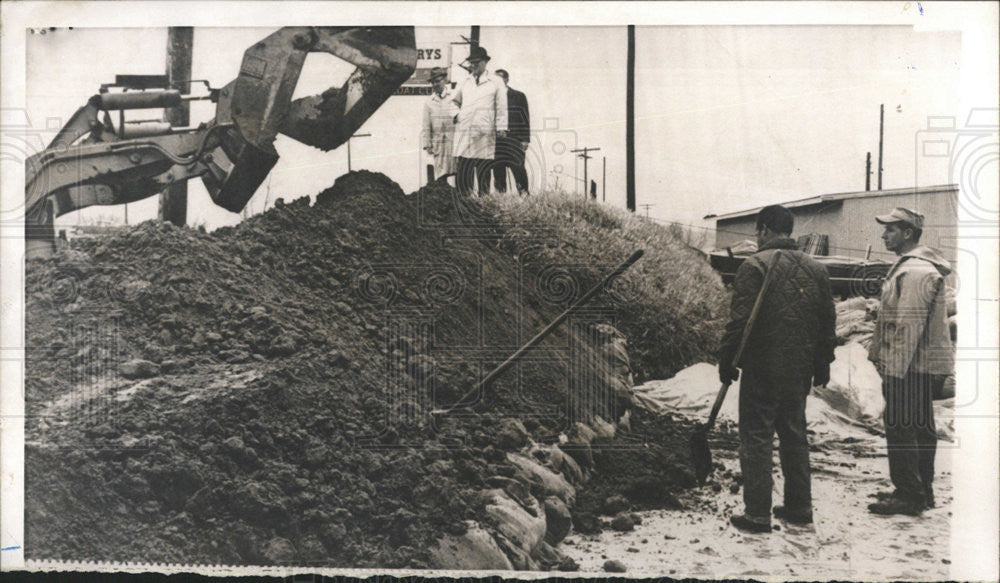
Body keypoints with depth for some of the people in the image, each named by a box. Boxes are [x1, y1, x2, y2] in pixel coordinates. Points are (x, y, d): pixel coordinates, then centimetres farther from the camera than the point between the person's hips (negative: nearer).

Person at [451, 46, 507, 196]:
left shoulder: (496, 83, 10)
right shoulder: (464, 84, 19)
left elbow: (501, 108, 6)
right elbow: (454, 102, 34)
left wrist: (501, 128, -1)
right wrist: (454, 114, 19)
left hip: (485, 135, -3)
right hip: (464, 133, 3)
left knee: (483, 175, -2)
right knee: (461, 175, -5)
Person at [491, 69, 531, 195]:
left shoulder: (519, 96, 7)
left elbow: (525, 119, 3)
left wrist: (525, 140, -5)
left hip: (514, 139, -3)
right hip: (496, 140, 3)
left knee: (517, 168, -8)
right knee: (498, 169, -1)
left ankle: (524, 194, -2)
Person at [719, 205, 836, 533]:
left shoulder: (755, 266, -12)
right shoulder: (815, 269, 9)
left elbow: (740, 320, -16)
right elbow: (828, 322, 13)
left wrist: (726, 361, -7)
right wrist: (822, 365, 22)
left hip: (763, 369, -6)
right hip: (800, 371, 6)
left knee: (756, 439, 1)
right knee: (794, 435, 17)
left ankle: (758, 514, 4)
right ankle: (799, 507, 25)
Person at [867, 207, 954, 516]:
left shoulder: (915, 271, -19)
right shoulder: (910, 265, 16)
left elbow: (909, 325, -23)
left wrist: (895, 370, -22)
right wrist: (888, 362, 21)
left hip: (909, 366, -11)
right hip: (922, 365, 11)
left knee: (900, 428, -6)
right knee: (921, 427, 16)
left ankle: (908, 496, 1)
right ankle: (922, 490, 25)